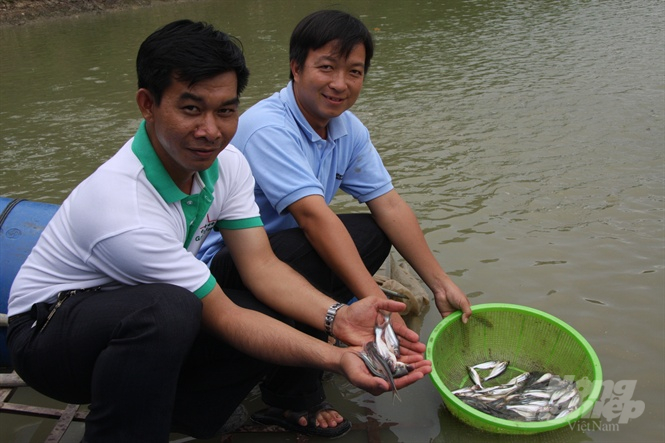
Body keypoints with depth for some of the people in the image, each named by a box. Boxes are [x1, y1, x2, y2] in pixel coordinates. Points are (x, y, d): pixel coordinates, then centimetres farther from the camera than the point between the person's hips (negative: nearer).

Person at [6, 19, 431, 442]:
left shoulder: (227, 164, -11)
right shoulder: (124, 210, -34)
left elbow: (261, 265, -12)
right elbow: (224, 318, -28)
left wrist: (338, 318, -29)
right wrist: (336, 359, -35)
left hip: (139, 321, 7)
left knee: (290, 317, -13)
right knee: (167, 310, -40)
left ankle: (173, 409, 5)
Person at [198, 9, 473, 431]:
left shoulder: (349, 129, -1)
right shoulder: (268, 128, -26)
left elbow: (389, 204, -3)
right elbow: (314, 214, -35)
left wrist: (440, 283, -7)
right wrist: (375, 302, -38)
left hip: (281, 242, 8)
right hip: (222, 257, -8)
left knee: (374, 233, -8)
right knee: (317, 254, -34)